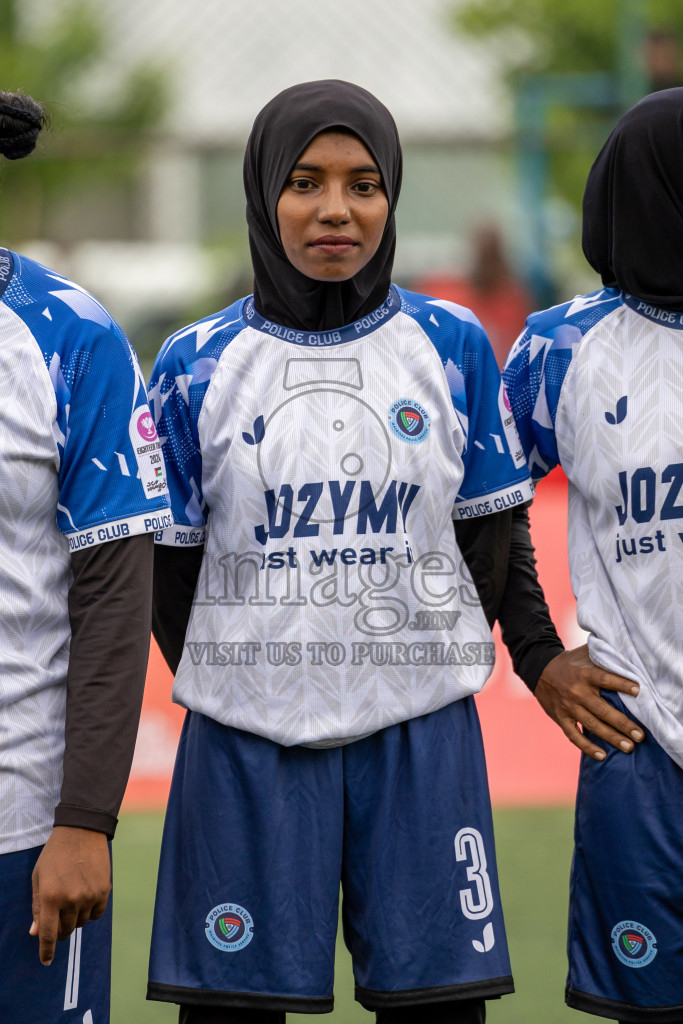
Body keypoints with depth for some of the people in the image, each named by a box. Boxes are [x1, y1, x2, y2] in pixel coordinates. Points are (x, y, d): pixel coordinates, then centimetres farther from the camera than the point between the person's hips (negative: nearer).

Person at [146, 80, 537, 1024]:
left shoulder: (451, 346, 3)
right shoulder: (198, 366, 1)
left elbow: (493, 530, 9)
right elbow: (167, 564, 6)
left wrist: (430, 659, 3)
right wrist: (223, 690, 1)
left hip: (420, 734, 1)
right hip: (248, 740, -1)